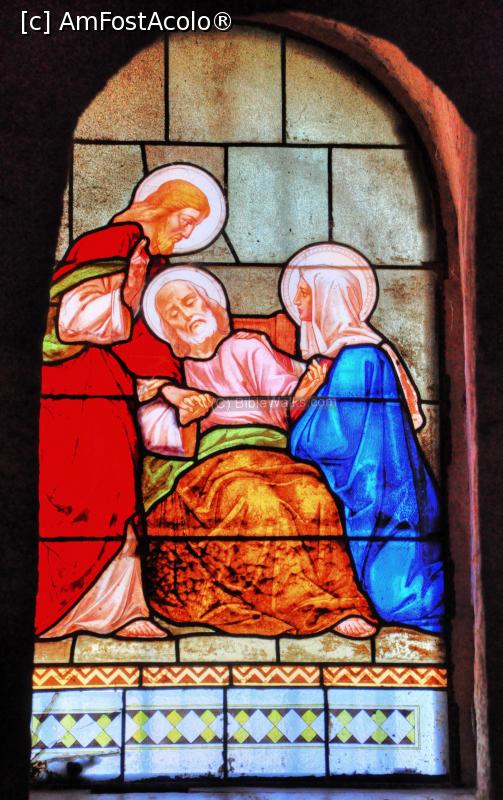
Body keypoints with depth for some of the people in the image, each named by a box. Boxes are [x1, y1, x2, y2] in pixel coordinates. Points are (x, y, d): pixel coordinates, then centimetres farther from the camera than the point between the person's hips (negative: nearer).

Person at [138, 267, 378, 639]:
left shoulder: (247, 349, 22)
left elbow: (279, 397, 6)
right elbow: (152, 429, 4)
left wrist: (300, 393, -18)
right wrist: (183, 416, -18)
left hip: (267, 455, 2)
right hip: (201, 468, -1)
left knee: (312, 495, -31)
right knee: (255, 501, -34)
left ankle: (344, 599, -34)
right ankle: (318, 611, -35)